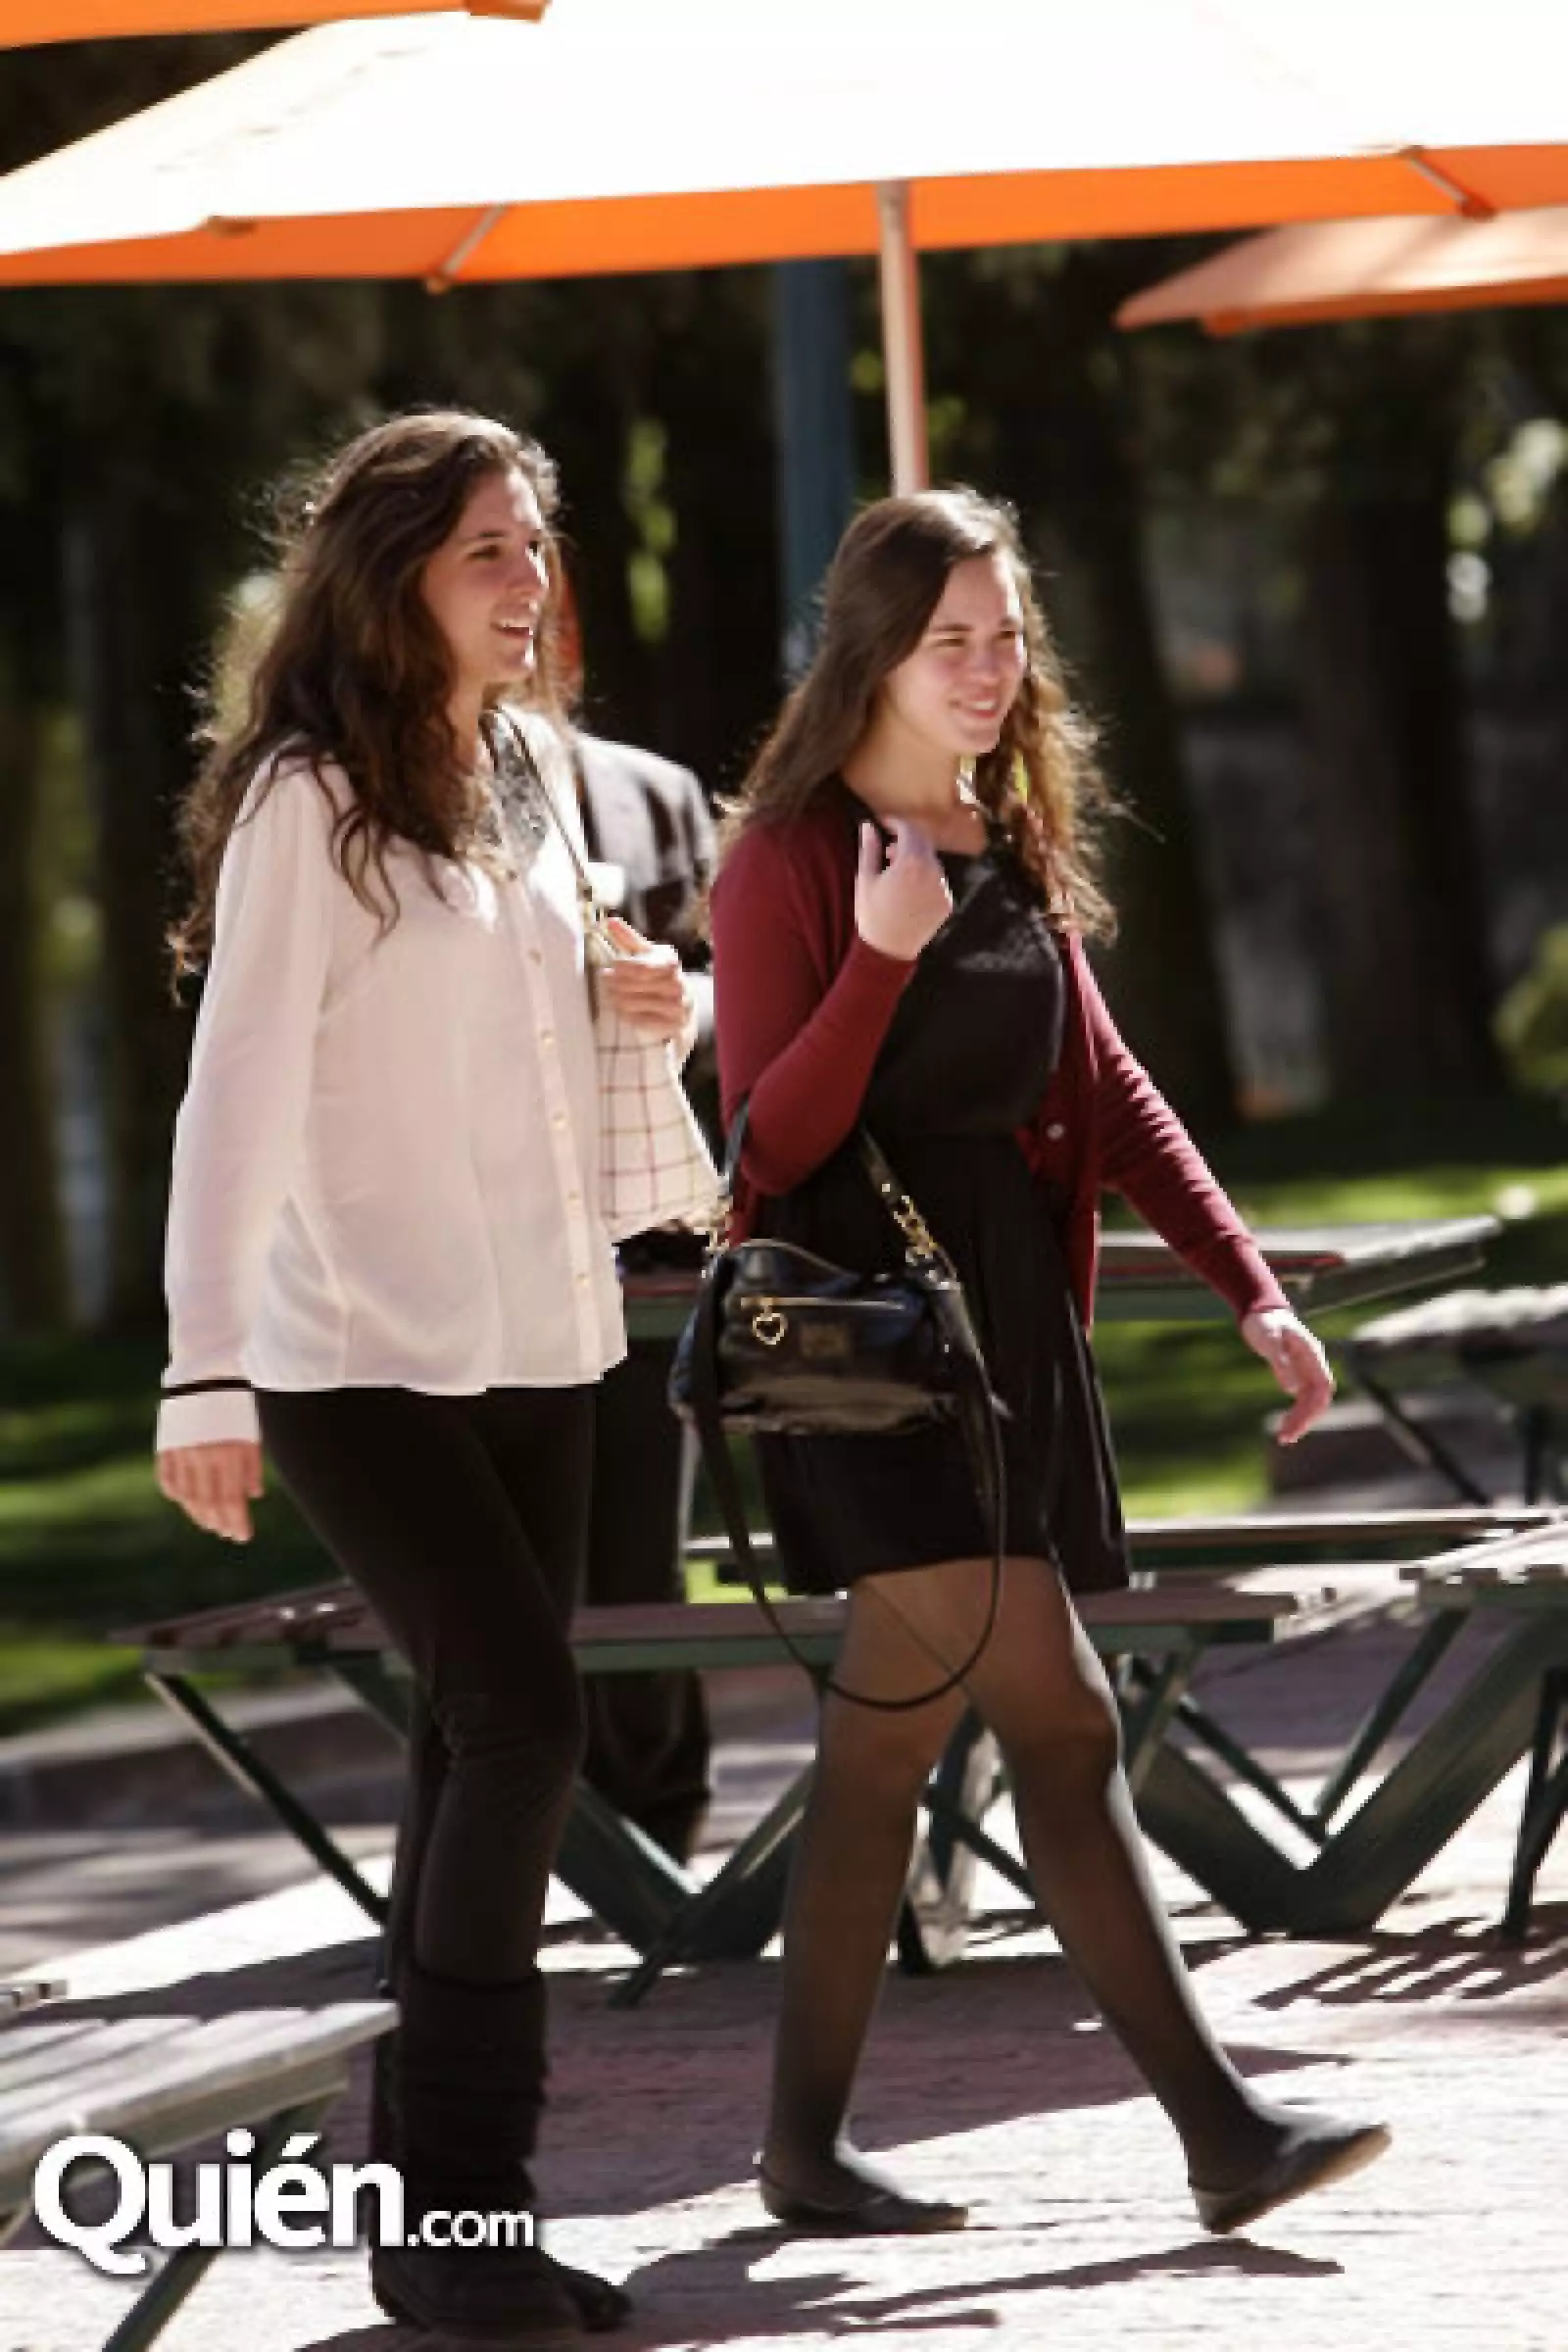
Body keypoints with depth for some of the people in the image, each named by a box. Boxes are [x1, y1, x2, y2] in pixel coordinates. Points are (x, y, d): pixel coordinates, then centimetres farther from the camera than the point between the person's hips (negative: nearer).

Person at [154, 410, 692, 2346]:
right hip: (360, 1357, -7)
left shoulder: (533, 771, 11)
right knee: (519, 1721, -16)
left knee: (480, 1747, 7)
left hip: (532, 1348, 7)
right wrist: (207, 1377, -22)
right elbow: (238, 1092, -17)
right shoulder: (307, 803, -11)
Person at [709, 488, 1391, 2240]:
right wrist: (882, 957, -24)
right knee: (1061, 1724, -14)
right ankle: (1222, 2127, -15)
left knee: (891, 1736, 9)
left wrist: (1252, 1294, 6)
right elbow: (771, 1142, -11)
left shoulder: (1013, 848, 14)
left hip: (1010, 1323, 7)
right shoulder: (792, 857, -7)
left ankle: (808, 2143, 14)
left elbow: (1105, 1093, 14)